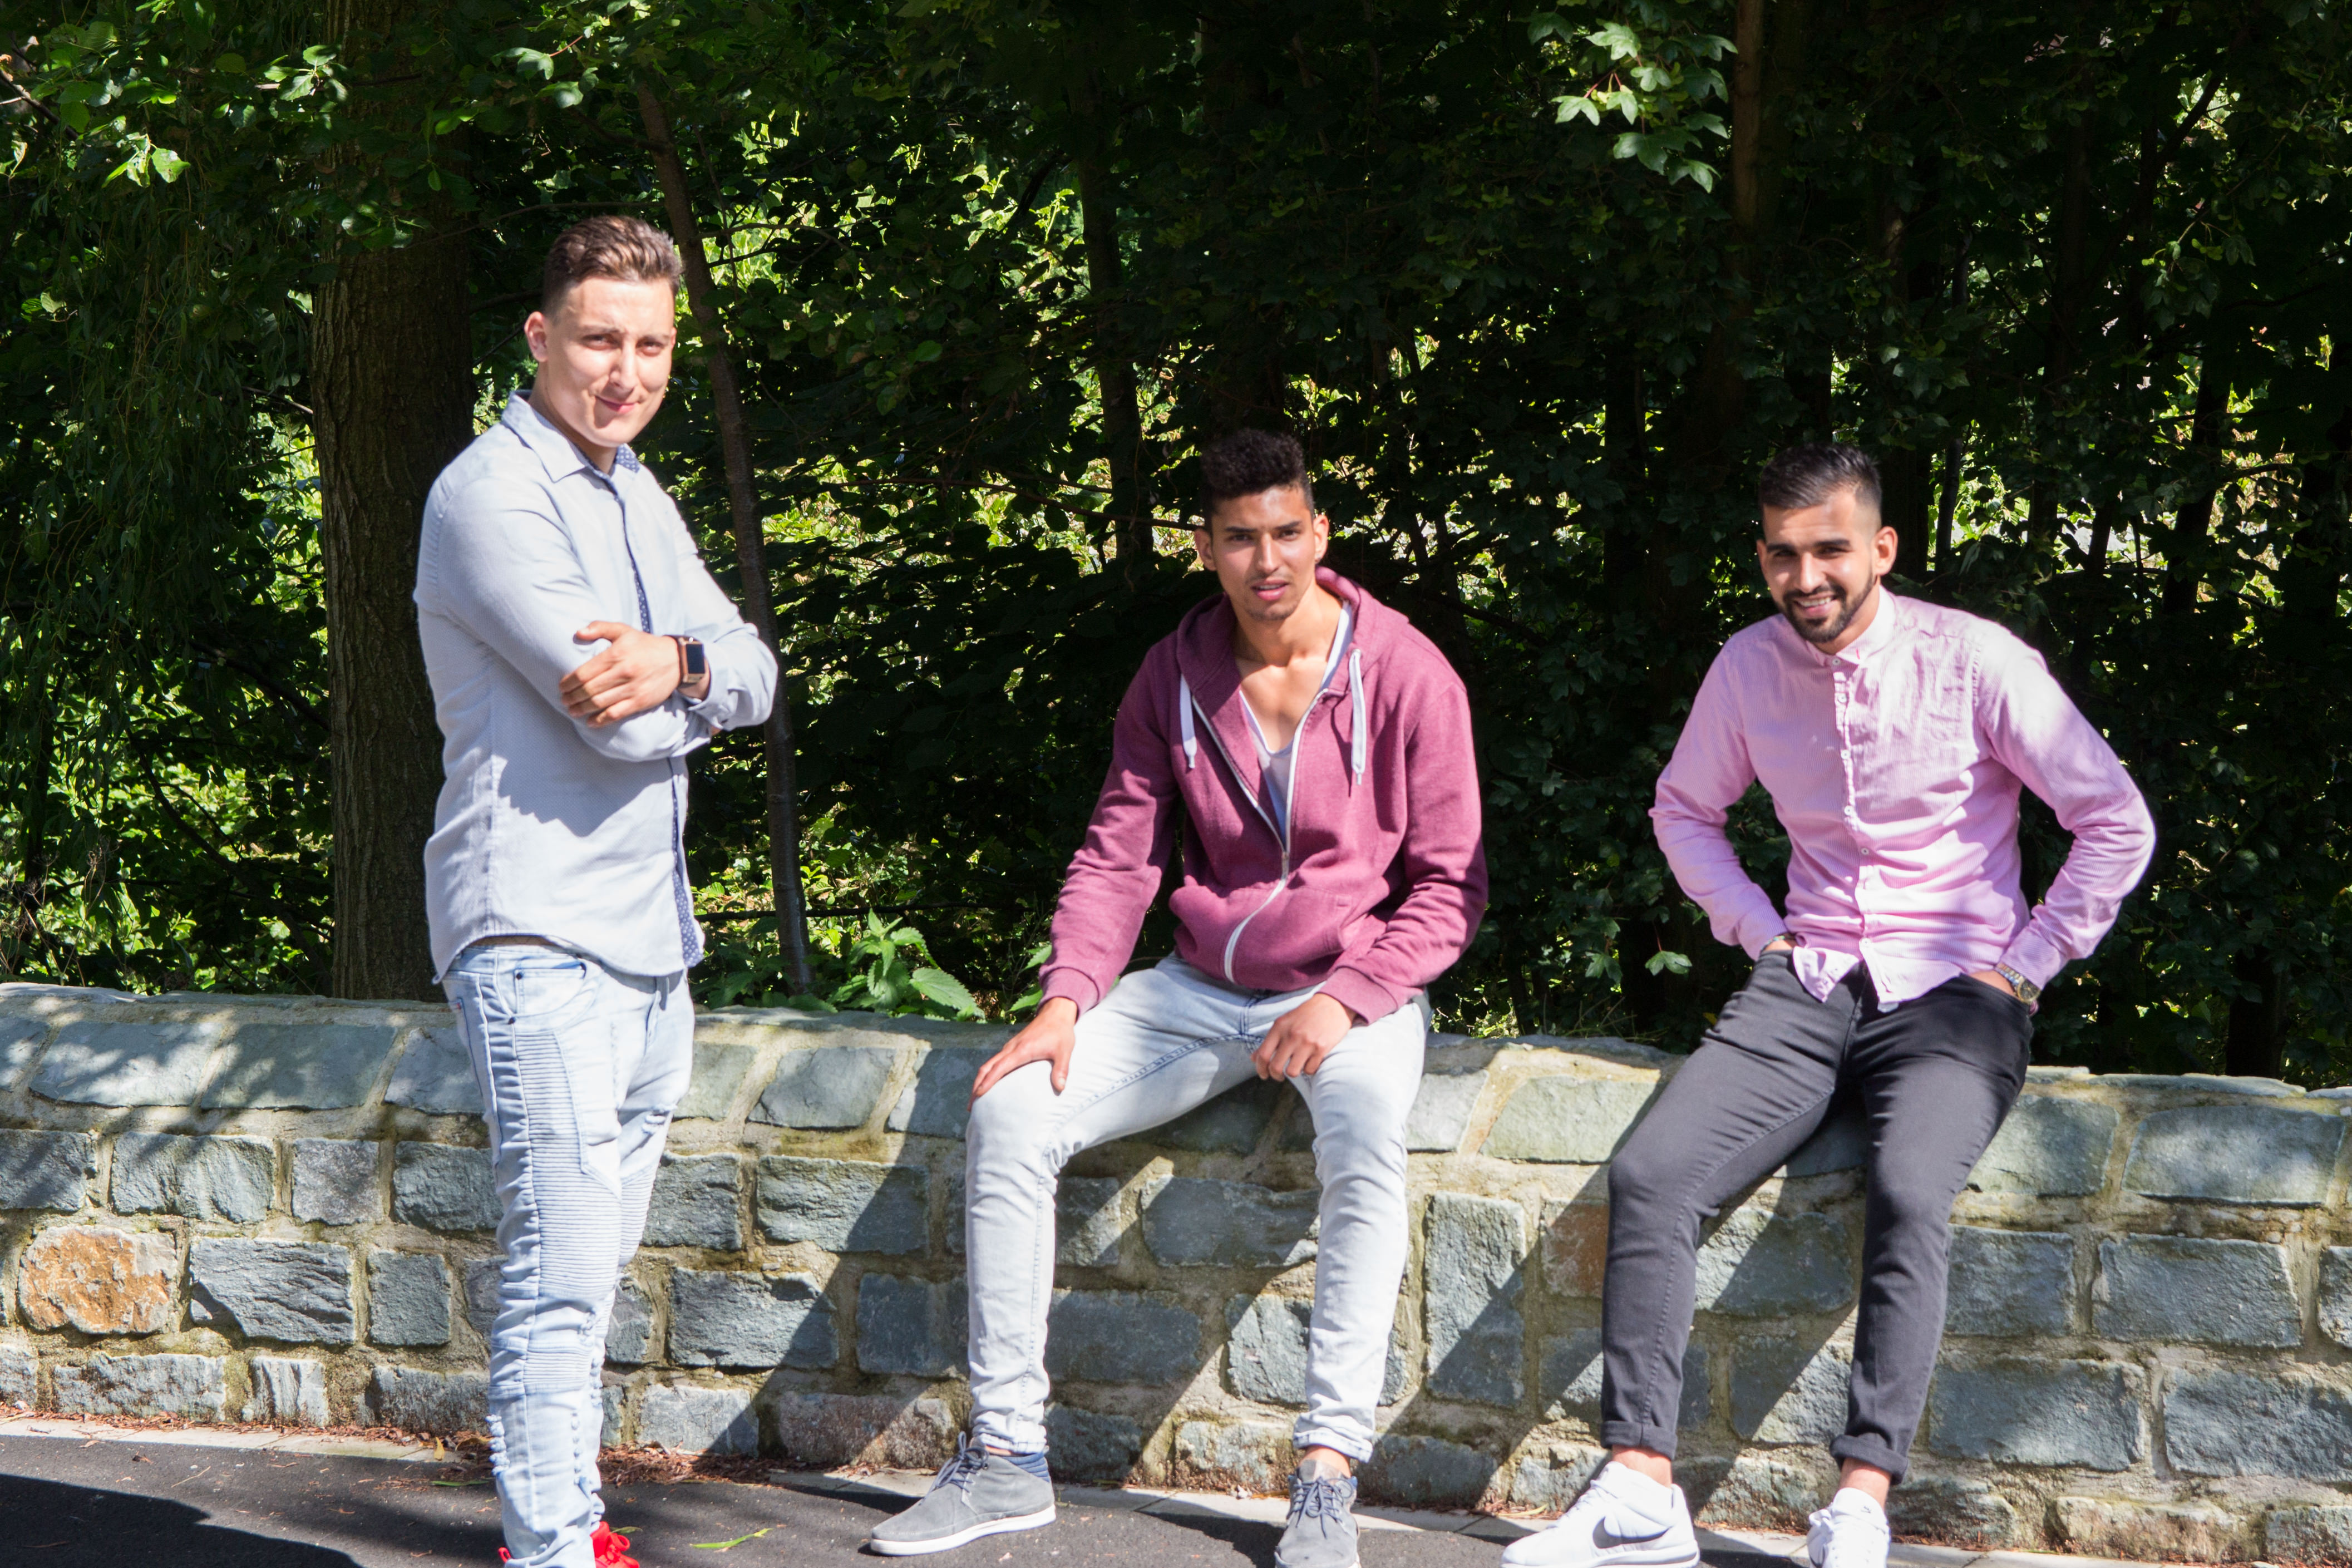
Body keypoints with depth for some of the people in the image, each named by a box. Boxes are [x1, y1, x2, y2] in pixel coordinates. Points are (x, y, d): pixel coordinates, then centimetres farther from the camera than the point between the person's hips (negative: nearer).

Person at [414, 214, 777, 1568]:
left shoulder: (636, 494, 17)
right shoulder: (491, 495, -11)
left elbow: (754, 679, 7)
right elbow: (619, 720, -19)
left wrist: (675, 663, -15)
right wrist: (699, 683, 2)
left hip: (652, 940, 9)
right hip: (542, 936, -9)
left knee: (596, 1266, 15)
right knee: (561, 1281, -13)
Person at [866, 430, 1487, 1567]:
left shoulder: (1405, 675, -8)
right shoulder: (1173, 680, 4)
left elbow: (1450, 885, -6)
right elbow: (1116, 858, 6)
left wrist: (1346, 1000, -20)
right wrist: (1067, 998, -11)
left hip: (1354, 989, -4)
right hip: (1201, 990, 4)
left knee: (1367, 1140, -38)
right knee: (1010, 1112, -15)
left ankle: (1328, 1476, -35)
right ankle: (1006, 1460, -8)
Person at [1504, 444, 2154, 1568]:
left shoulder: (1974, 661, -7)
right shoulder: (1750, 668, 6)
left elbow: (2118, 823, -1)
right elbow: (1685, 809, 25)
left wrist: (2024, 968, -3)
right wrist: (1757, 930, 11)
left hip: (1953, 992, -4)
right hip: (1806, 986, 4)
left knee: (1909, 1195, -34)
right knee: (1648, 1176, -21)